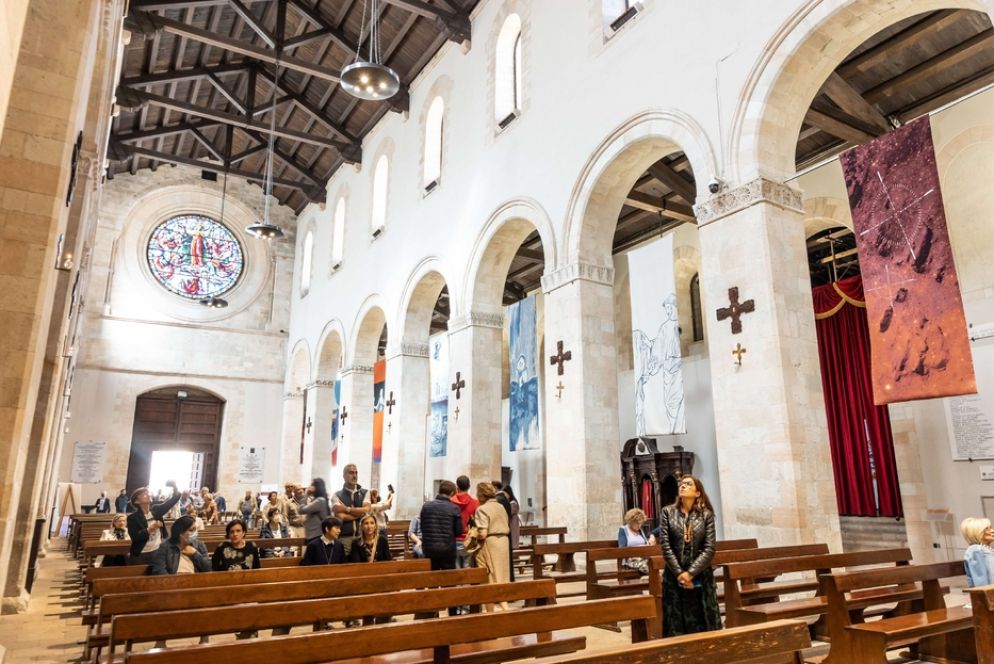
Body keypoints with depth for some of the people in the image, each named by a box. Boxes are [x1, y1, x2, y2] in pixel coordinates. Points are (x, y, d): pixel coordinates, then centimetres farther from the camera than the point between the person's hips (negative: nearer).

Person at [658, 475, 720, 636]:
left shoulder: (706, 514, 1)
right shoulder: (667, 512, 1)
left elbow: (709, 548, -6)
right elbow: (665, 546, -4)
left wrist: (690, 573, -13)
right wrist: (679, 573, -12)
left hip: (700, 577, 0)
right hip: (675, 577, 0)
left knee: (703, 622, 5)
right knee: (676, 623, 4)